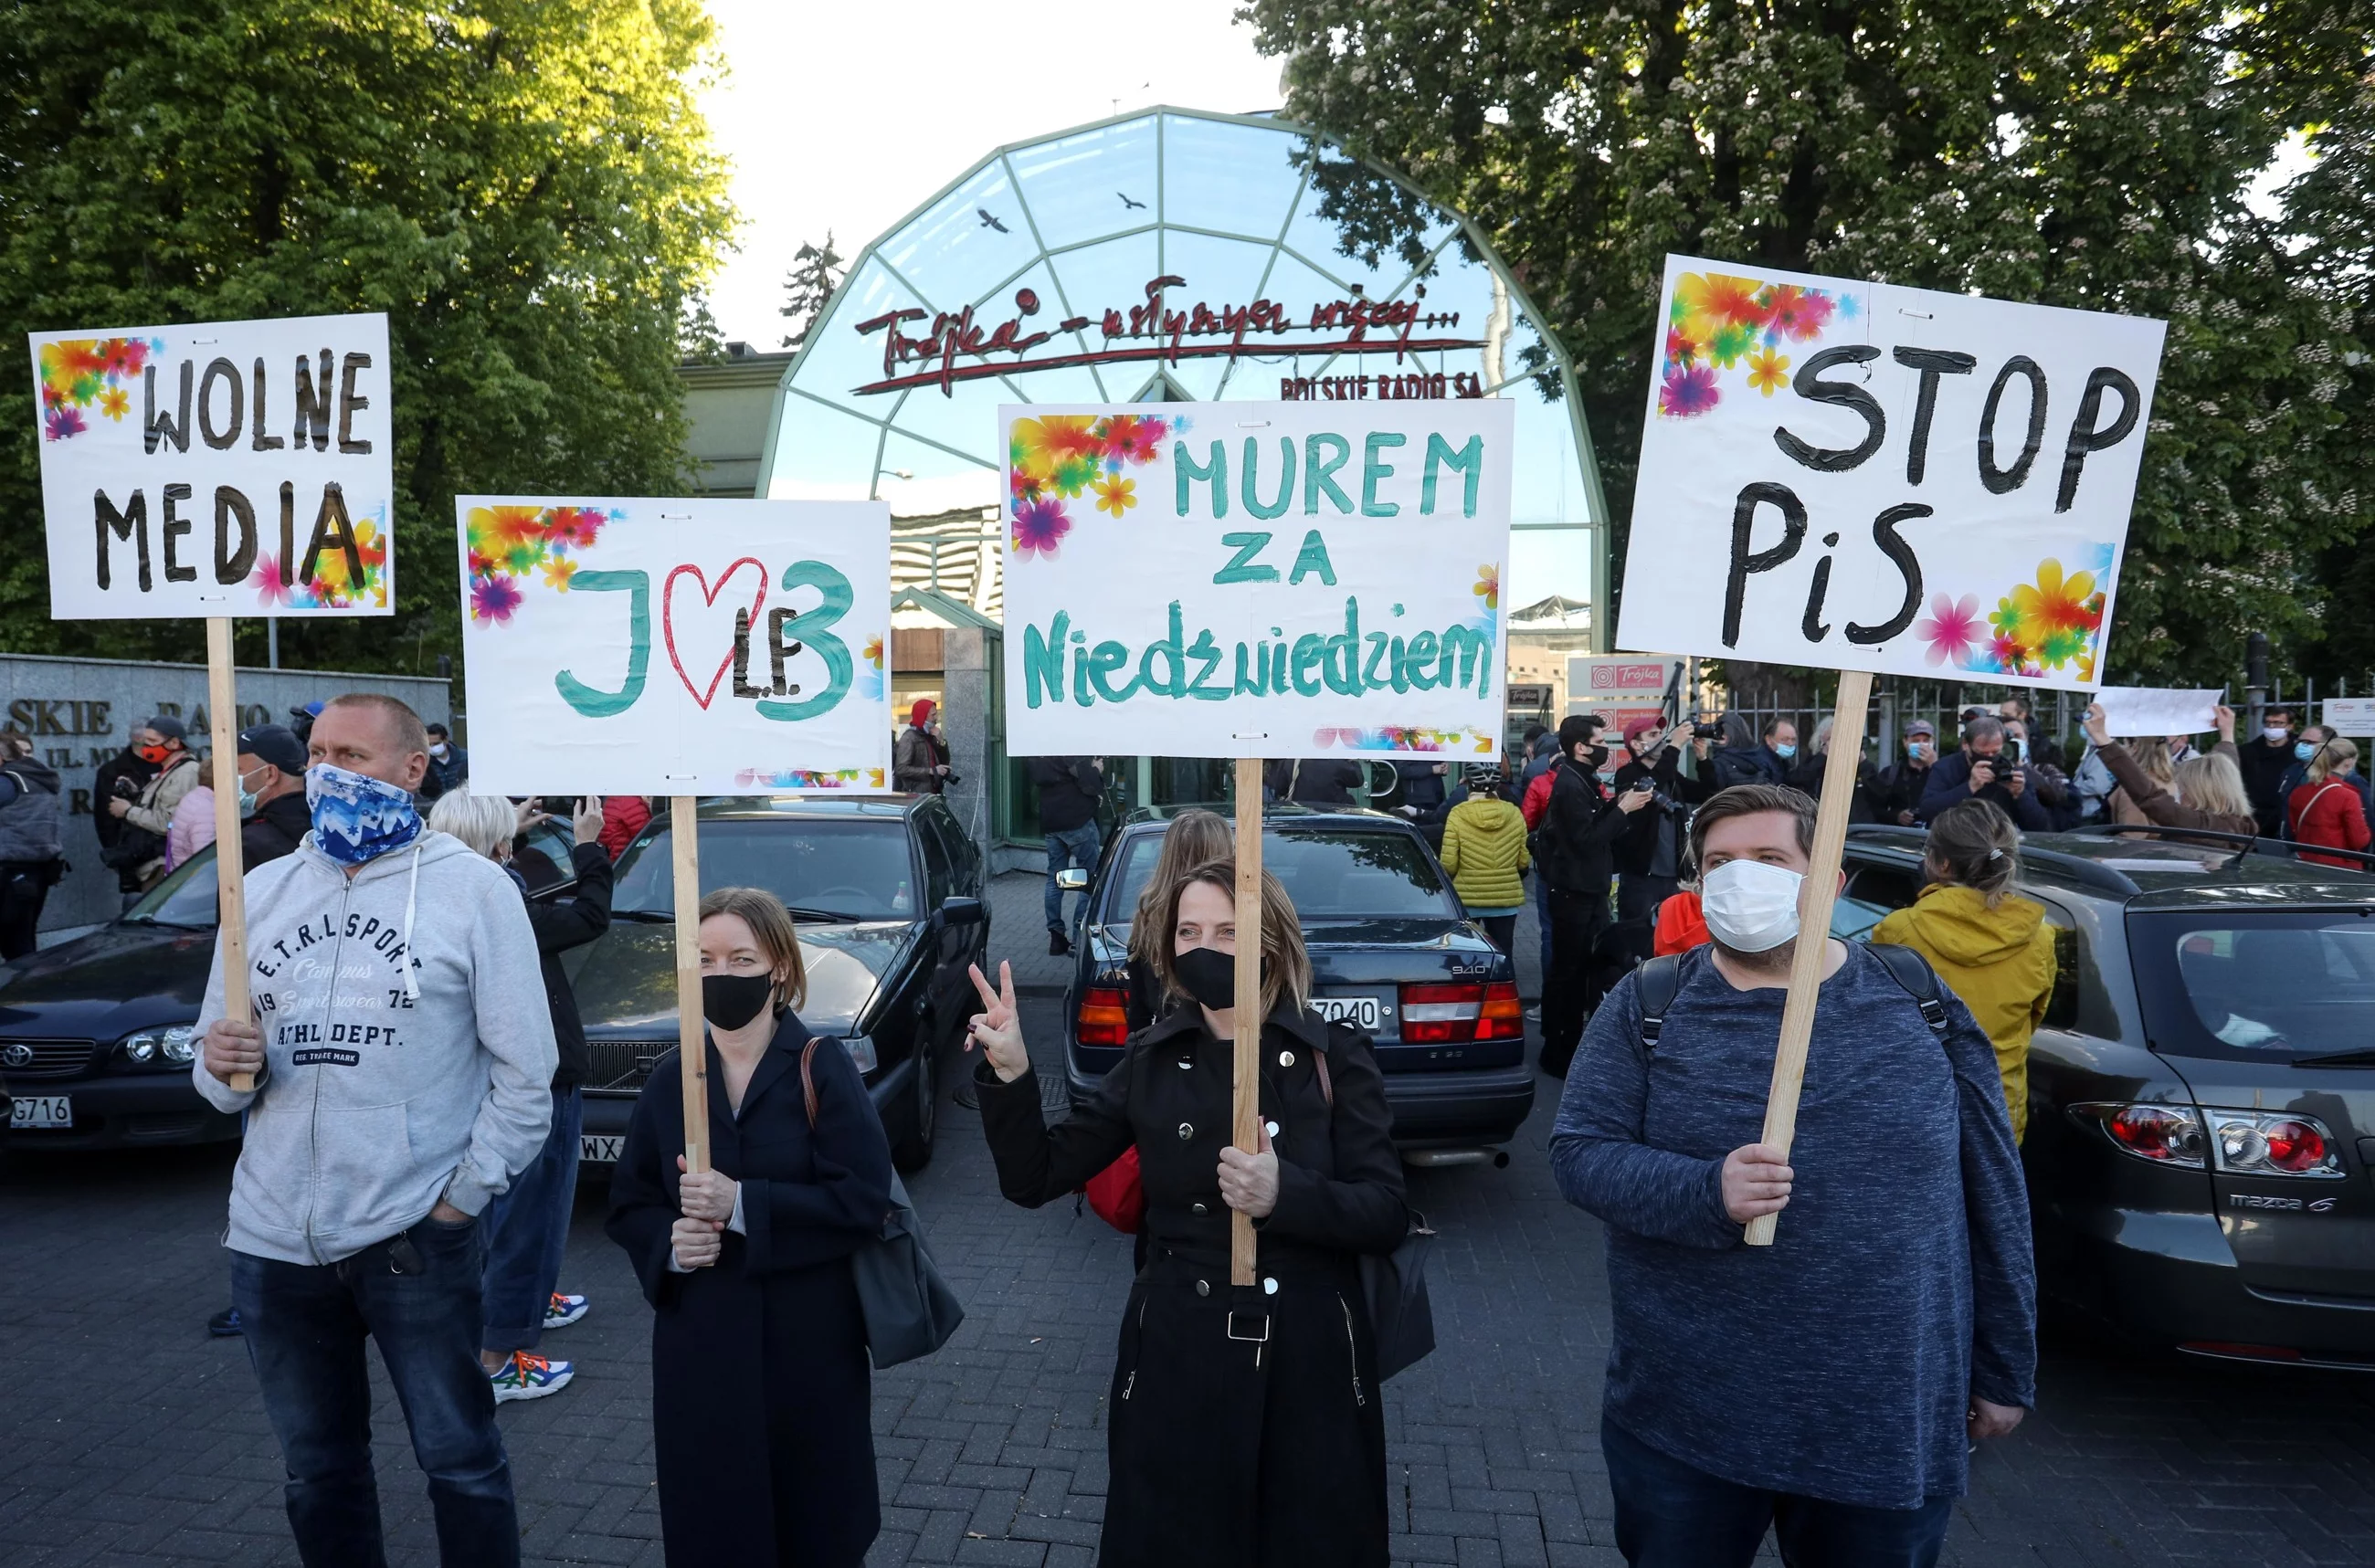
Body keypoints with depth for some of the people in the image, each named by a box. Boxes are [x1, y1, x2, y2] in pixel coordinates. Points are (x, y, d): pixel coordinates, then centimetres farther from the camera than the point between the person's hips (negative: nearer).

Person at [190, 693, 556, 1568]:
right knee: (318, 1471, 20)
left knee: (460, 1460, 8)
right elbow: (216, 1074, 11)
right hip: (274, 1238, 5)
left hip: (415, 1239, -4)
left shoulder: (473, 889, -7)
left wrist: (463, 1196, -10)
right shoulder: (261, 891, 8)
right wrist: (222, 1066, -11)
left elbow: (525, 1074, -7)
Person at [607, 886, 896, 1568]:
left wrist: (743, 1205, -22)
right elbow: (628, 1204, 10)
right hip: (699, 1344, 3)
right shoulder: (671, 1078, 3)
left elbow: (863, 1201, -16)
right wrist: (668, 1243, -11)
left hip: (808, 1342, -3)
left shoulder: (821, 1066, -9)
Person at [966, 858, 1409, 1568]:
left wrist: (1286, 1197, -27)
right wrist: (1010, 1074, -17)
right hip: (1176, 1362, 2)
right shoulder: (1152, 1061, 0)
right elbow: (1034, 1178, -1)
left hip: (1310, 1363, -1)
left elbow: (1388, 1216, -10)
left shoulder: (1334, 1054, -6)